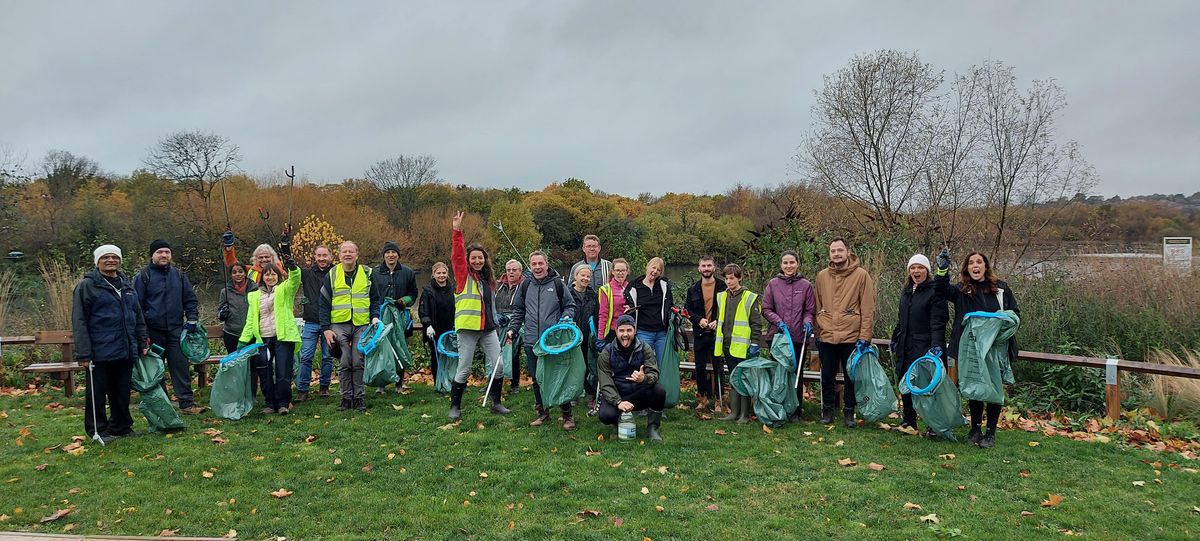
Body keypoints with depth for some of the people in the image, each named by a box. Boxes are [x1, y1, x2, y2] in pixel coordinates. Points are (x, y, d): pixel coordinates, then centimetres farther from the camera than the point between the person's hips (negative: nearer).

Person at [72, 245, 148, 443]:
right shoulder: (87, 286, -4)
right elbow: (79, 322, -9)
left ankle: (122, 427, 23)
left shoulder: (126, 285, 16)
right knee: (97, 394, 3)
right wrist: (83, 353, -14)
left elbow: (138, 317, 22)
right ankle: (98, 430, 14)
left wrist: (143, 342, 16)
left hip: (126, 352, 6)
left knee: (123, 392, 13)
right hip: (100, 353, -6)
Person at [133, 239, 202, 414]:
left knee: (181, 366, -1)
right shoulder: (143, 276, 0)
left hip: (176, 329, 2)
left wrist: (192, 319, 3)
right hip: (153, 332, -2)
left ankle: (187, 403, 1)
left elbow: (190, 299, 16)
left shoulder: (179, 275, 11)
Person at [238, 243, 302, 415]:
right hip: (263, 339, 4)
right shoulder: (254, 296, 18)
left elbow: (295, 278, -15)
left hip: (283, 337, -4)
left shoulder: (284, 290, 6)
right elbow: (250, 319, 16)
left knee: (283, 372, -5)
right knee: (264, 373, 4)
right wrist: (243, 340, 8)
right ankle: (270, 403, 15)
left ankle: (283, 403, 5)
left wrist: (289, 261, -30)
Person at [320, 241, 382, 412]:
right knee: (344, 363, 0)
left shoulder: (367, 274, 8)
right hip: (339, 325, 0)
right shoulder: (332, 275, 5)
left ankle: (358, 397, 8)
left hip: (361, 324, 0)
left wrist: (375, 316, -3)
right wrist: (326, 328, -3)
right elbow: (324, 304, 4)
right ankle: (346, 397, 10)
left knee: (358, 362, 0)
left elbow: (375, 299, 13)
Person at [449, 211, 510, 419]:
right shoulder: (463, 275, 0)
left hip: (488, 328, 5)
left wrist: (495, 322, 20)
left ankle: (496, 402, 17)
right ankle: (455, 406, 14)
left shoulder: (488, 278, 15)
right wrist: (457, 232, -24)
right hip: (468, 328, -5)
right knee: (464, 370, -1)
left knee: (498, 366, 2)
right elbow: (456, 255, -15)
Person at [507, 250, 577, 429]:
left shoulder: (558, 284, 2)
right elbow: (518, 310, 18)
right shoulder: (526, 286, 11)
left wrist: (566, 318, -11)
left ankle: (567, 414, 7)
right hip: (532, 341, 4)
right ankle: (542, 412, 22)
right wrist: (512, 328, 7)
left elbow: (570, 306, 7)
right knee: (537, 379, 9)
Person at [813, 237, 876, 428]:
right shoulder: (822, 276, 6)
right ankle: (828, 410, 23)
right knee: (827, 376, 9)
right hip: (827, 336, 3)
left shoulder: (861, 275, -4)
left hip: (852, 336, -2)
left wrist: (864, 336, -10)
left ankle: (849, 412, 21)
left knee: (851, 376, 7)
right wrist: (817, 333, 9)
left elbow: (868, 309, -6)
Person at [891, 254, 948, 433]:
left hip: (925, 347, -7)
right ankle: (908, 421, 21)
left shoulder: (935, 291, -7)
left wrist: (936, 345, -25)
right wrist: (894, 340, 25)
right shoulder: (906, 292, 17)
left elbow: (938, 322, -15)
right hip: (905, 347, 7)